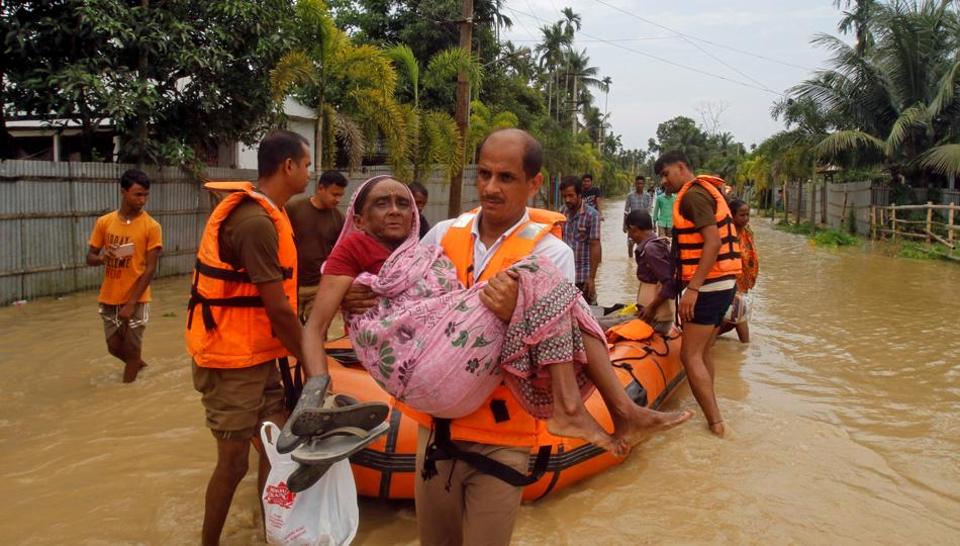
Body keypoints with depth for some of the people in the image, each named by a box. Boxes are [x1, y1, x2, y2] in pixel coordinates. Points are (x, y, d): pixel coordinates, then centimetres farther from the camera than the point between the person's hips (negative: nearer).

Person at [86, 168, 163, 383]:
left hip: (135, 300, -4)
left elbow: (150, 269, -12)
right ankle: (138, 364, 44)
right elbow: (90, 258, 7)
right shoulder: (104, 222, 1)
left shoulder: (151, 227, -10)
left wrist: (131, 303, -16)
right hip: (109, 298, 4)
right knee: (115, 347, 15)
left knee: (131, 349, 3)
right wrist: (102, 257, -18)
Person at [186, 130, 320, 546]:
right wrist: (309, 363, -11)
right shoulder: (257, 222, -23)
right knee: (234, 461, 4)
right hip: (233, 363, -9)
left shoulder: (261, 214, 9)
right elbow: (278, 310, -22)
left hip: (258, 357, 9)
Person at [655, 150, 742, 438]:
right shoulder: (704, 191, 18)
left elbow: (713, 241, -22)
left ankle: (716, 424, -8)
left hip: (709, 285, -10)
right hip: (721, 283, 10)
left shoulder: (694, 194, -12)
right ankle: (711, 415, 26)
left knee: (690, 356, -9)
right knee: (703, 352, 17)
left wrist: (693, 288, -26)